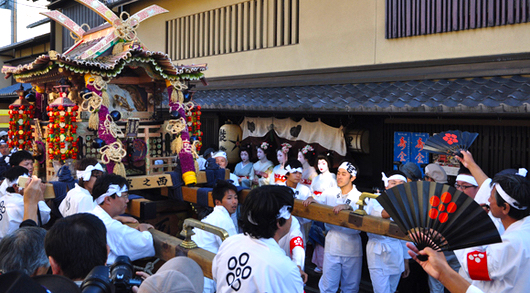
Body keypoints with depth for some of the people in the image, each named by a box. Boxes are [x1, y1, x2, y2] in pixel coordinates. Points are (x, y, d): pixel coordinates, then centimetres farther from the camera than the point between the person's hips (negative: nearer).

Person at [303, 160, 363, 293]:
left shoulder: (360, 197, -2)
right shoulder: (329, 193, 6)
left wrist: (348, 207, -36)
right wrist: (311, 199, -26)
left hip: (352, 249, -1)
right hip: (332, 247, 1)